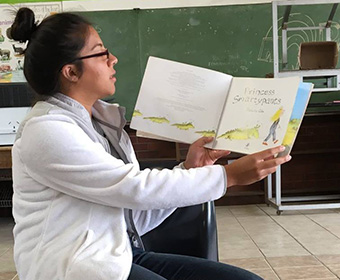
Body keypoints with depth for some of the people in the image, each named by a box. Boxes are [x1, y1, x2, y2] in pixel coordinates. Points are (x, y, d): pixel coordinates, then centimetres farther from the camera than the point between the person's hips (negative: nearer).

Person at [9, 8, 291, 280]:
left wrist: (189, 170, -3)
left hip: (124, 256, 7)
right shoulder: (46, 131, -13)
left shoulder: (104, 122, 9)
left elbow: (137, 213, 7)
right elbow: (137, 188, -20)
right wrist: (230, 175, -16)